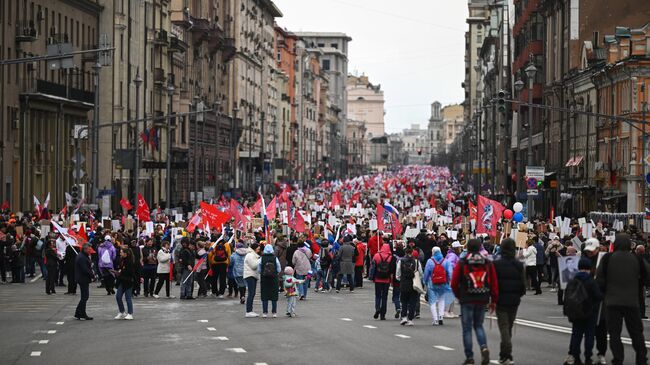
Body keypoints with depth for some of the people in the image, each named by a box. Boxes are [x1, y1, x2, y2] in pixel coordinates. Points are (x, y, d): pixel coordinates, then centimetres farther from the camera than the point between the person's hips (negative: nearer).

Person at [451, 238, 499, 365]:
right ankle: (484, 347, -7)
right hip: (482, 300, 3)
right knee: (479, 325, 18)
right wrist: (493, 301, 8)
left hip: (467, 301, -3)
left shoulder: (462, 263, -6)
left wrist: (459, 296, 14)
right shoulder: (487, 263, 2)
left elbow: (454, 283, -4)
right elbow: (494, 283, 1)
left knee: (467, 328, 6)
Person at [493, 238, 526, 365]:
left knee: (504, 326, -2)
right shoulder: (519, 265, -2)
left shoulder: (496, 264, -10)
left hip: (501, 299, -3)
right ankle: (504, 354, 25)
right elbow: (523, 283, -1)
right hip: (514, 300, 3)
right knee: (509, 326, 16)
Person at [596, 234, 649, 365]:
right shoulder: (637, 259, -1)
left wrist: (603, 292, 10)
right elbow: (644, 278, 7)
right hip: (632, 302, 2)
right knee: (636, 332, 13)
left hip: (612, 301, -2)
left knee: (614, 333, 4)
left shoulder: (607, 258, -5)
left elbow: (600, 279, -6)